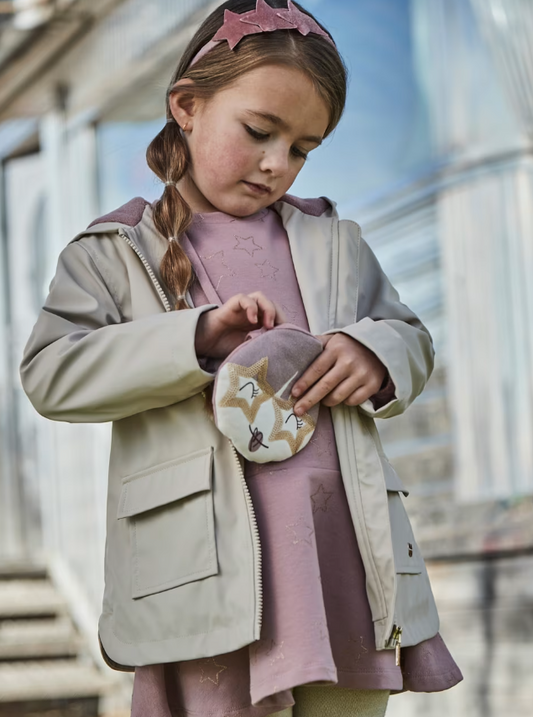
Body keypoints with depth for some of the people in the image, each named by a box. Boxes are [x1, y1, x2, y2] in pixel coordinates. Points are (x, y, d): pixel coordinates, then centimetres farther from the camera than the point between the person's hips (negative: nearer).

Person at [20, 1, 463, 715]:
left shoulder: (336, 241, 21)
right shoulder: (116, 252, 8)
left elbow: (412, 338, 23)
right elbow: (51, 373, -4)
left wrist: (375, 353, -3)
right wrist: (199, 338, -16)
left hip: (342, 553, 4)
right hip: (210, 569, -4)